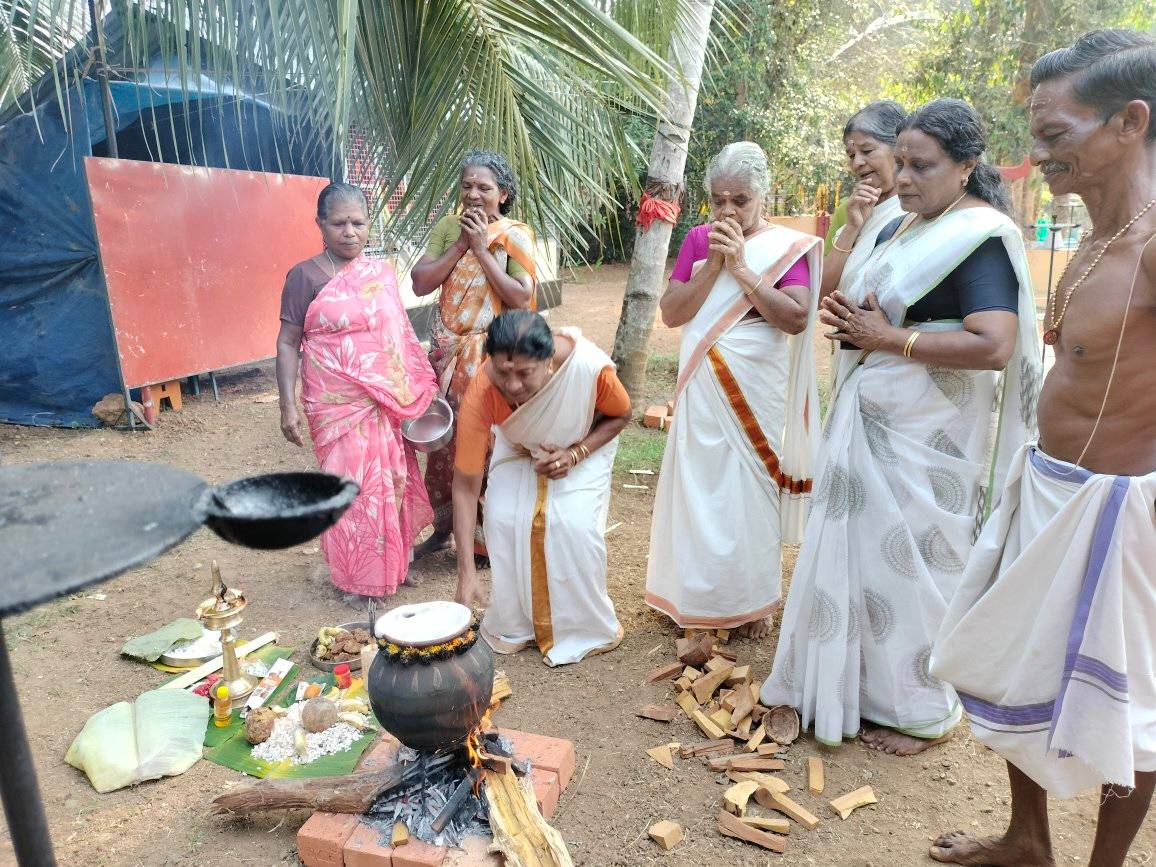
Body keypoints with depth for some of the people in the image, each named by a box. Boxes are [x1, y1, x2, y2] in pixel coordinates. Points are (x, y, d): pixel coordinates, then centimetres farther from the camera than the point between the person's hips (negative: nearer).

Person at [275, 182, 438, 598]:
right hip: (339, 404, -5)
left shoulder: (382, 271, 8)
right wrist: (288, 406, -13)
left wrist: (421, 387, 13)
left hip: (388, 401, 5)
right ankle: (358, 579, 18)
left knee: (392, 479, 11)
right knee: (353, 484, 1)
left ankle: (393, 562, 29)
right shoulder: (305, 276, -6)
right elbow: (288, 343, -6)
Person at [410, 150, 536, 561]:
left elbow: (521, 298, -15)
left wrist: (482, 249, -15)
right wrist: (461, 243, -10)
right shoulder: (448, 227, 5)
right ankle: (443, 526, 27)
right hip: (448, 351, 4)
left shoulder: (516, 235, -4)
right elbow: (420, 283, -4)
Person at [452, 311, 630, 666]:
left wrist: (575, 454, -29)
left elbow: (620, 415, -14)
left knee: (575, 524, -20)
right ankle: (512, 626, 6)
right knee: (503, 520, -18)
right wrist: (466, 573, -34)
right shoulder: (480, 393, -37)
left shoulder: (592, 366, -39)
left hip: (586, 444, -1)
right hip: (518, 448, 1)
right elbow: (465, 485, -31)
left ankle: (584, 627, 5)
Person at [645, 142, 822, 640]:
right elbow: (671, 312, -3)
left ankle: (754, 600, 20)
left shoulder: (787, 246, -3)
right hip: (703, 386, 3)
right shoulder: (699, 240, 5)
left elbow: (796, 318, -17)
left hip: (756, 389, -3)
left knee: (750, 486, 4)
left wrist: (741, 266, -17)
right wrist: (713, 263, -13)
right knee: (700, 486, 7)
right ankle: (700, 597, 22)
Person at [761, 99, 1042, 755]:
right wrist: (847, 317, -2)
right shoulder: (902, 228, 12)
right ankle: (855, 684, 34)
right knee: (861, 551, 15)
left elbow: (995, 345, -27)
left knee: (912, 561, 3)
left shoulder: (980, 238, -14)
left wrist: (888, 337, -19)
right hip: (871, 423, 9)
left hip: (925, 437, -8)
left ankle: (924, 712, 24)